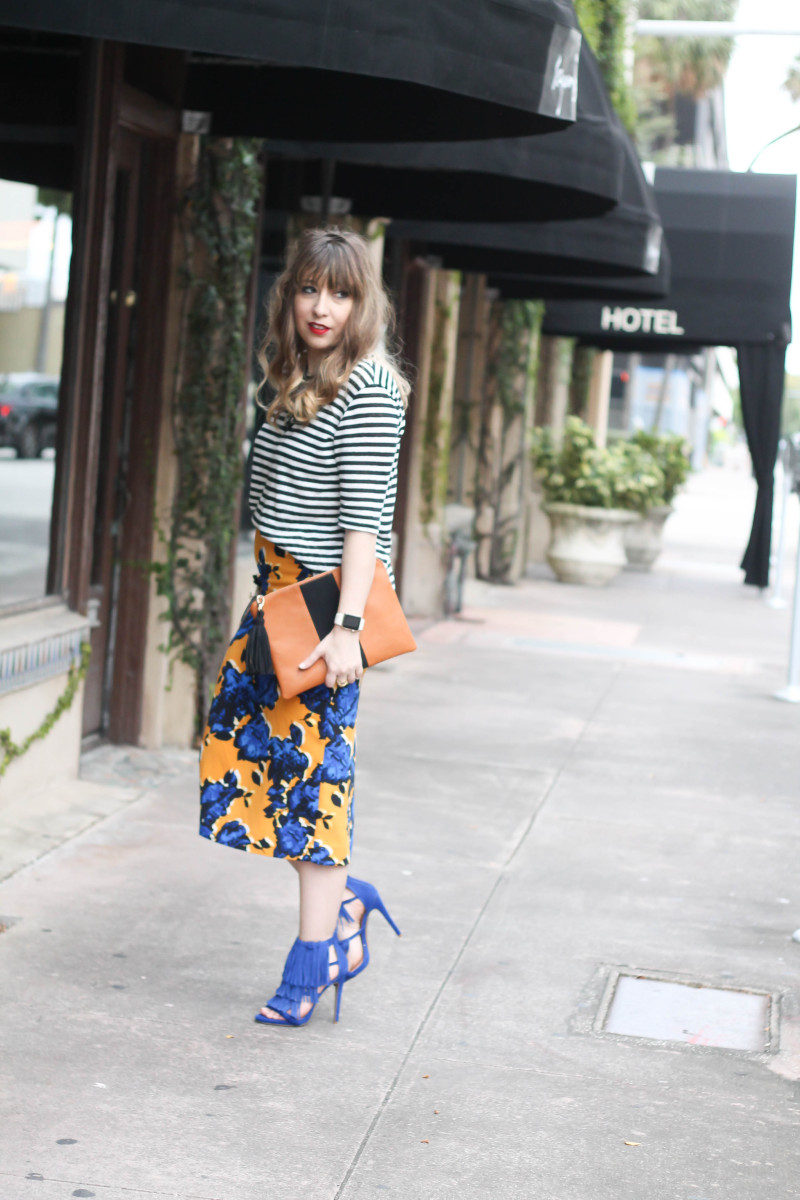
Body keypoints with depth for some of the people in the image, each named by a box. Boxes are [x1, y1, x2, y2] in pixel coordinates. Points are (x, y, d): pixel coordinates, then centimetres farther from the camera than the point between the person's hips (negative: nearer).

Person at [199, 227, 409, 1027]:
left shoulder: (366, 386, -12)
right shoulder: (298, 379, 14)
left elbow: (365, 513, -18)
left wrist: (346, 626, -23)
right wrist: (275, 592, 19)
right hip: (279, 590, 9)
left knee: (309, 759, -5)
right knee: (242, 742, 8)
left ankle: (315, 955, 5)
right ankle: (344, 901, 21)